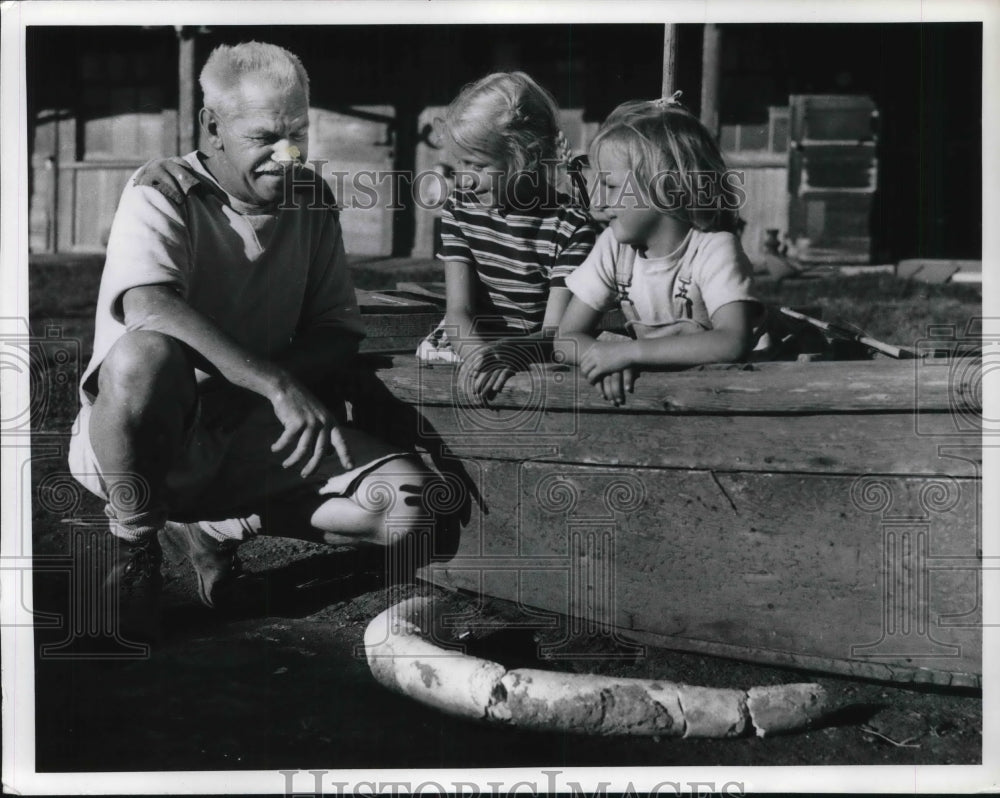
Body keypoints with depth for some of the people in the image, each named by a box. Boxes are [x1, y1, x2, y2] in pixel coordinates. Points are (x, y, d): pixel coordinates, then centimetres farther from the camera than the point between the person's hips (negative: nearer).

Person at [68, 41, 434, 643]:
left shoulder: (312, 202, 4)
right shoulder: (161, 194, -12)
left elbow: (339, 332, 3)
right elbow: (148, 306, -32)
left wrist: (266, 383, -18)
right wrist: (278, 386, -41)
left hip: (251, 434, 5)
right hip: (140, 439, -4)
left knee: (411, 502, -17)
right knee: (145, 354, -40)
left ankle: (213, 527, 1)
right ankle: (136, 548, -14)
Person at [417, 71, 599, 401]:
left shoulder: (571, 227, -9)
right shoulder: (460, 209, 4)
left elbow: (554, 333, -13)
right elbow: (458, 310, -4)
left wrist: (509, 356, -36)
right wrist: (476, 353, -28)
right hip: (458, 357, 3)